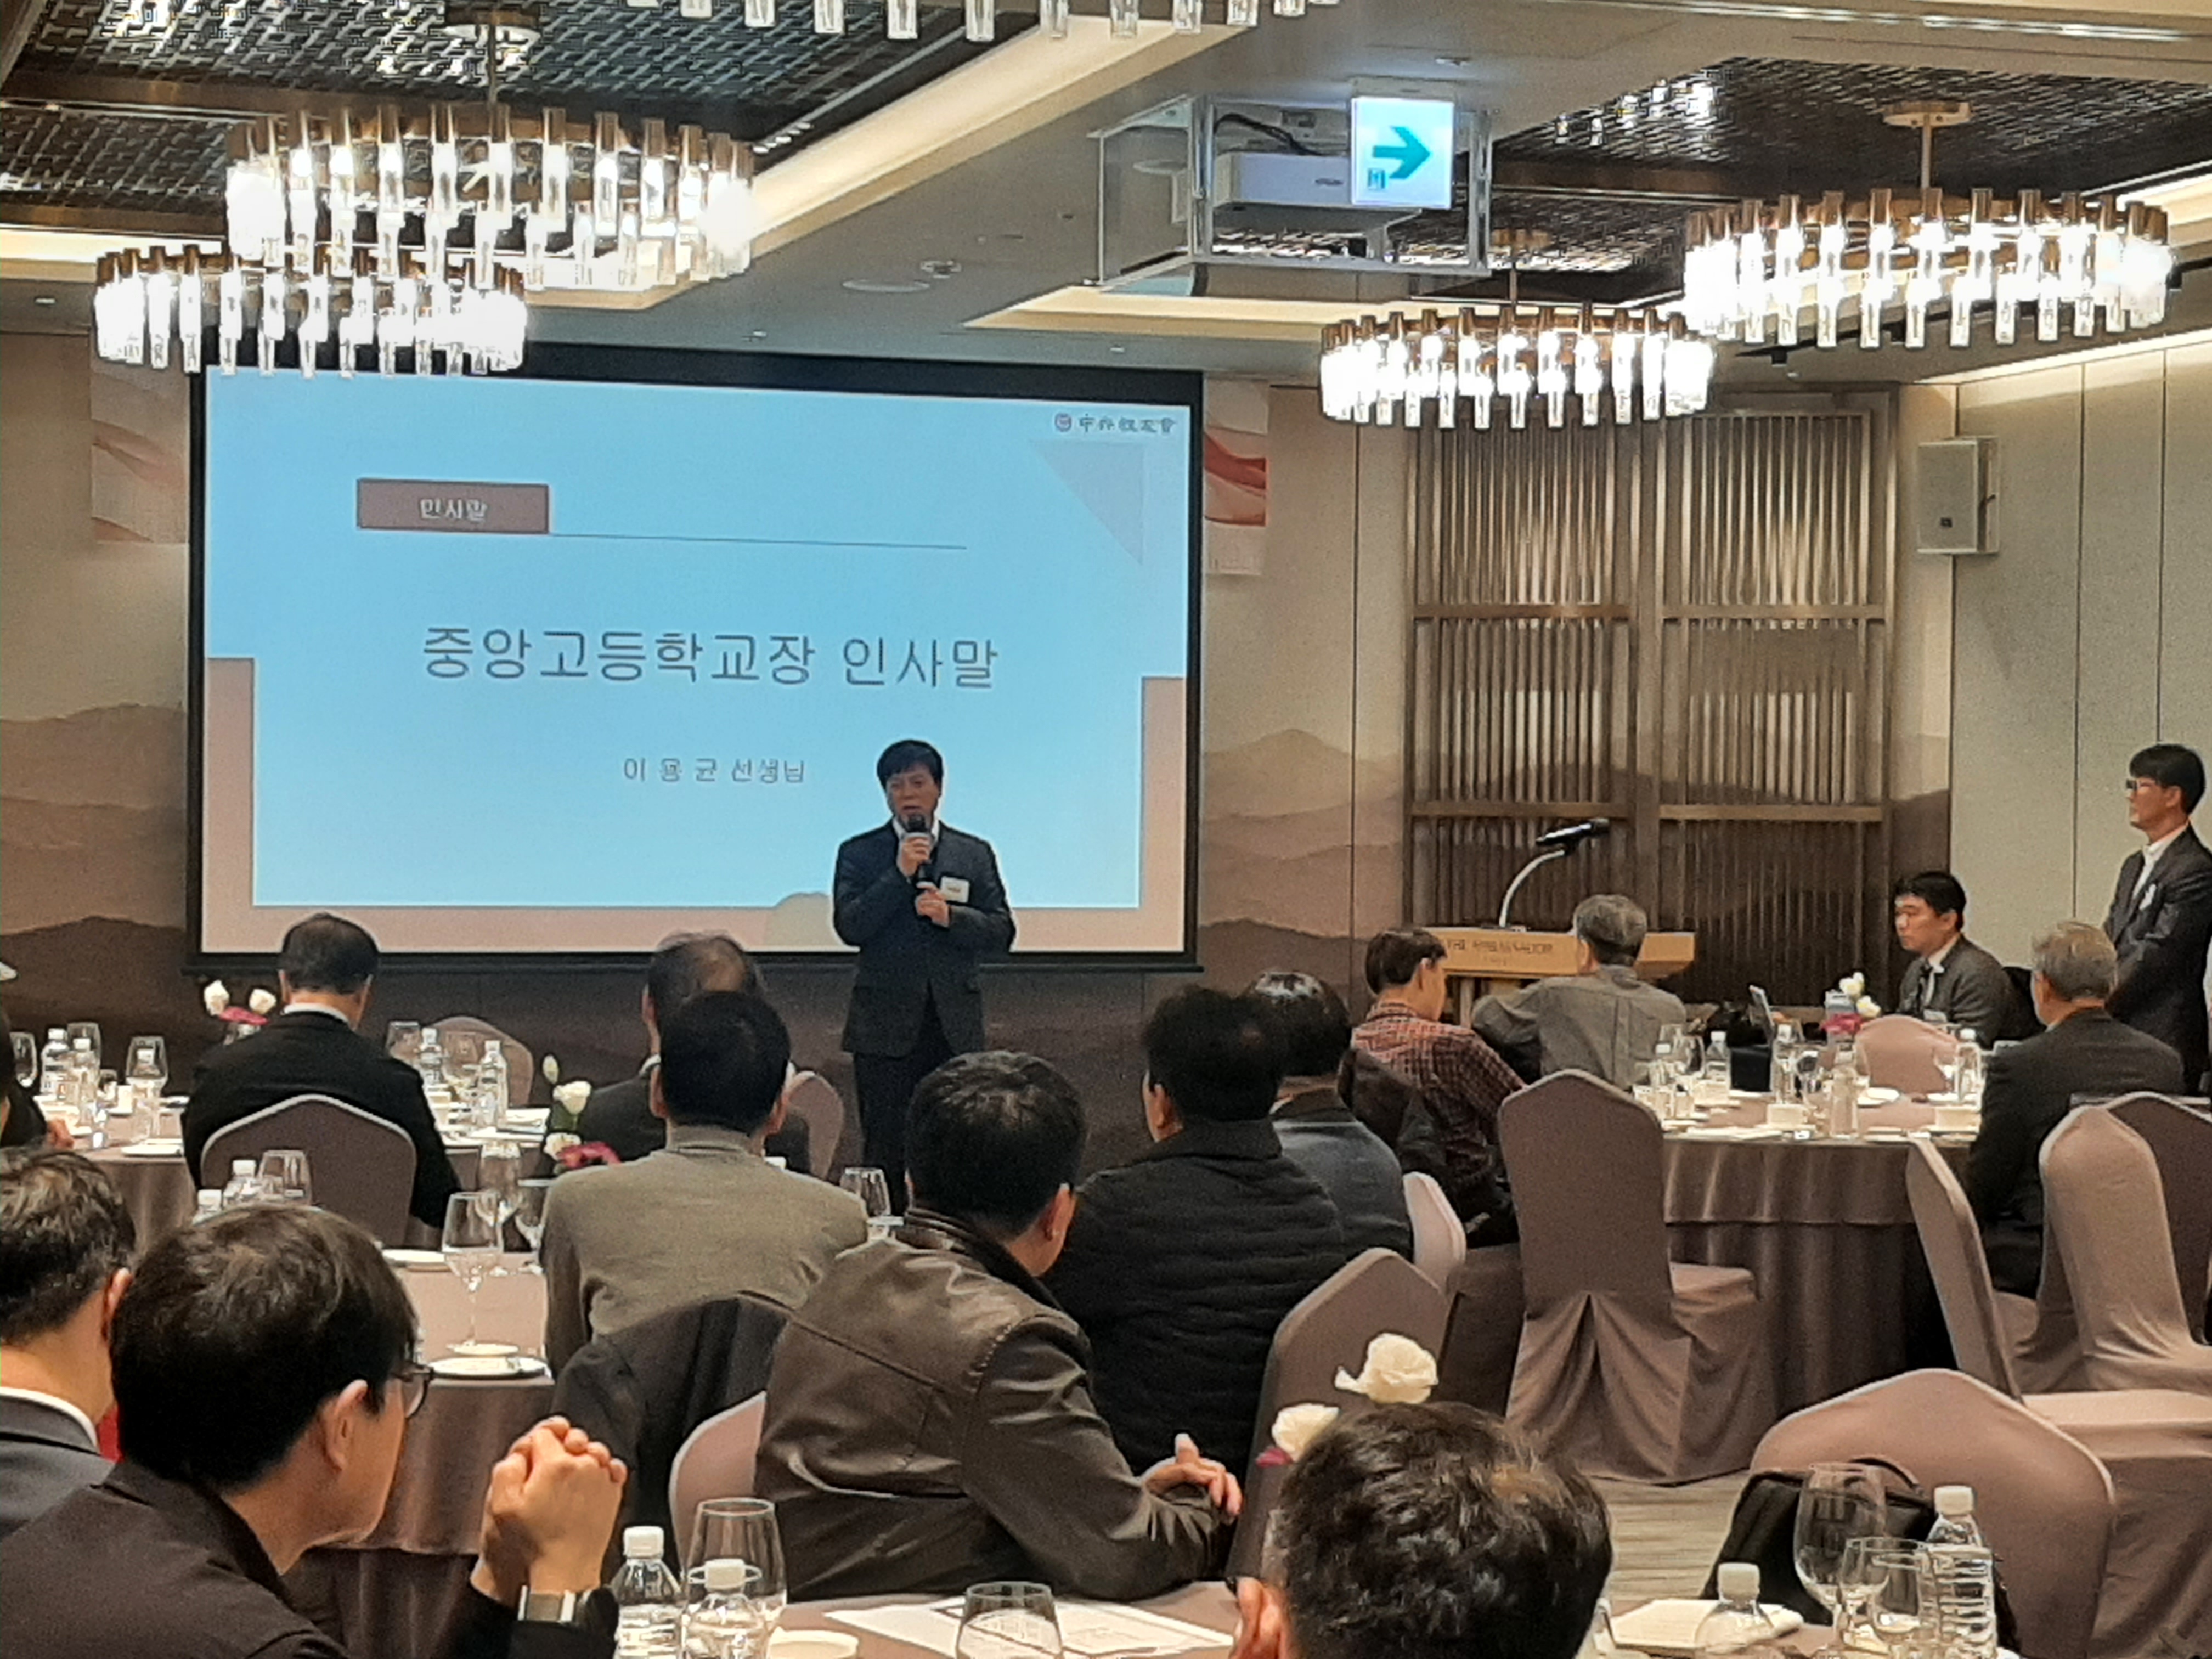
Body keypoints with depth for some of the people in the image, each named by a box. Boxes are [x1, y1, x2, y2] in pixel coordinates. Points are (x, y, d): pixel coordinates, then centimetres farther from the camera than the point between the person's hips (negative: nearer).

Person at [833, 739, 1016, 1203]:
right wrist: (899, 875, -13)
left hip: (955, 1025, 1)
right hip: (886, 1025, -1)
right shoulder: (859, 854, 6)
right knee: (885, 1153, -1)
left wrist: (950, 916, -13)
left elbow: (1001, 933, 5)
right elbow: (849, 928, -7)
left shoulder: (975, 854, 11)